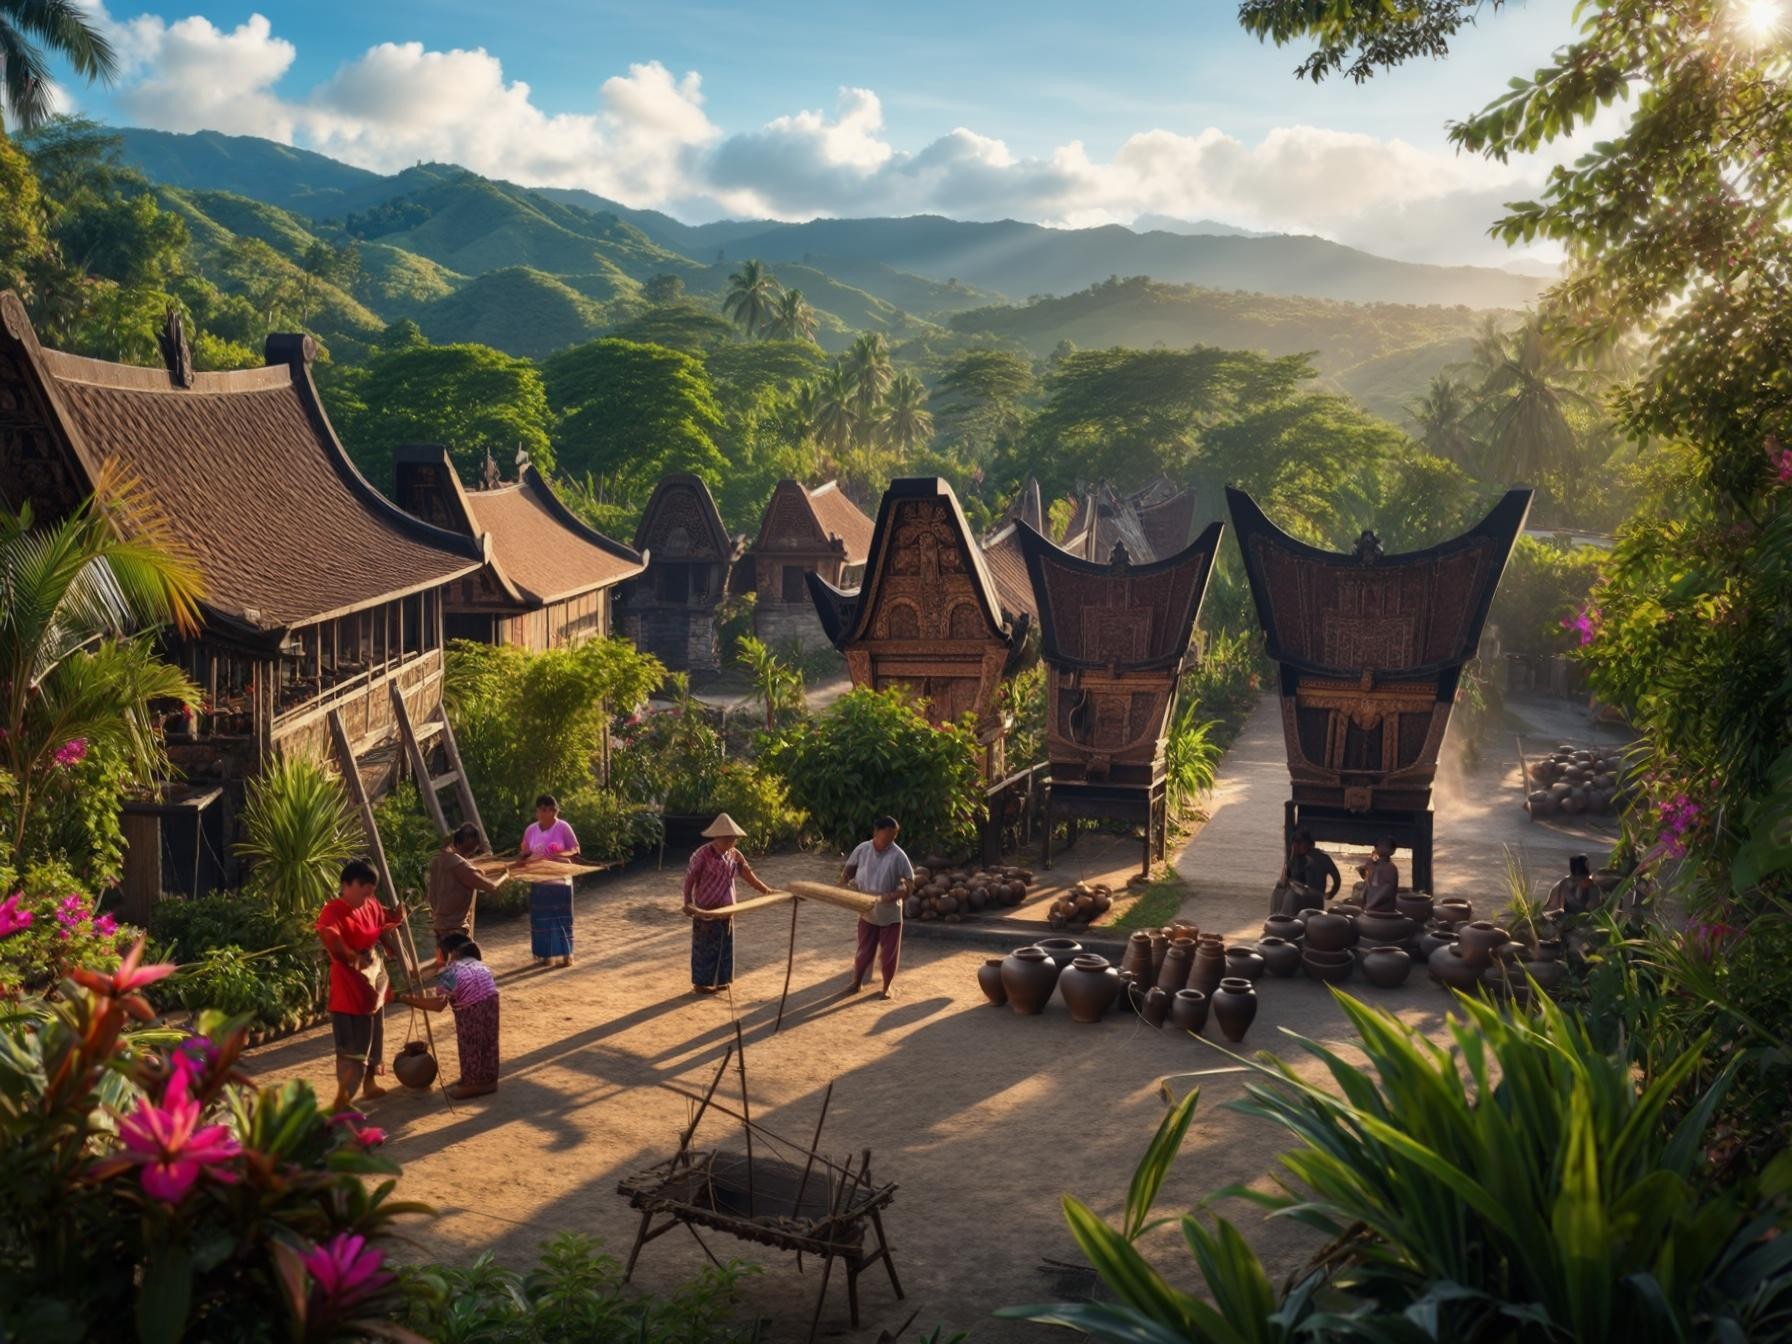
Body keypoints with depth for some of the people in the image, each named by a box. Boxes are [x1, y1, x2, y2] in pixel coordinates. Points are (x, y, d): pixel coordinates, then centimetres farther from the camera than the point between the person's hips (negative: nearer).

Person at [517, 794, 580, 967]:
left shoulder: (563, 827, -9)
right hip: (538, 882, 4)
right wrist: (522, 858, -12)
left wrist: (560, 854, -24)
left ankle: (567, 954, 9)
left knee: (561, 917, 1)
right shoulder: (531, 829, 3)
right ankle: (544, 955, 17)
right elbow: (524, 853, 10)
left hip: (560, 881, -4)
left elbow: (575, 851, -7)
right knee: (540, 918, 7)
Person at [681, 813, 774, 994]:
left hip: (726, 908, 6)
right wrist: (688, 903, -22)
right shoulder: (703, 854, -17)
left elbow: (747, 874, 7)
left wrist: (765, 890, 0)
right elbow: (689, 879, -15)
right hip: (705, 909, -6)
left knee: (725, 945, 13)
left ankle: (720, 980, 25)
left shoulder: (735, 855, 1)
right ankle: (701, 983, 13)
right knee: (705, 946, 3)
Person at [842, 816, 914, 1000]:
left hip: (890, 913, -2)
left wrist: (895, 894, -26)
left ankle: (889, 986, 24)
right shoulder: (863, 849, -7)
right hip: (867, 911, 2)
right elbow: (849, 868, 10)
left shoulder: (898, 855, -15)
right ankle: (856, 982, 30)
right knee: (864, 950, 14)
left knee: (889, 952, 7)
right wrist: (843, 884, -6)